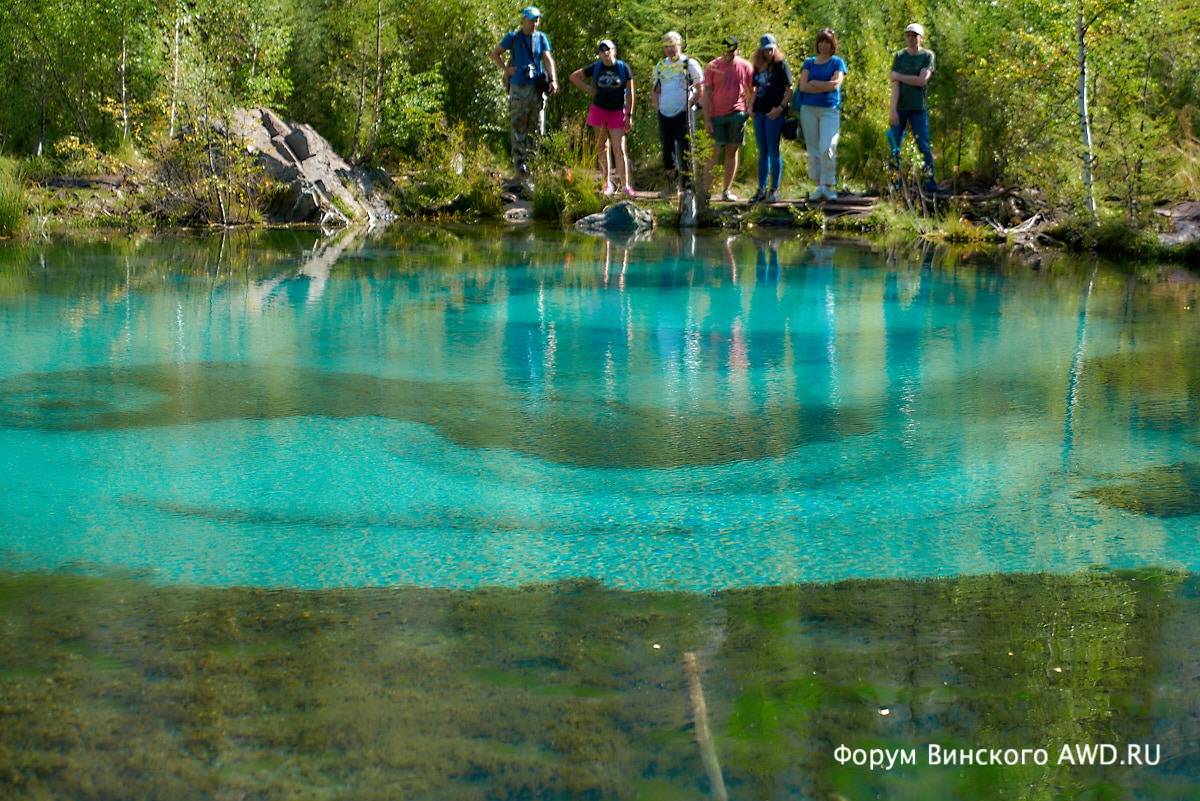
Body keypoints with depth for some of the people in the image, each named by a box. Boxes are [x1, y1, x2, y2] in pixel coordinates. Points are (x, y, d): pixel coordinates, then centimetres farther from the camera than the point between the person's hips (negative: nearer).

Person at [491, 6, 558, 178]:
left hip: (537, 88, 2)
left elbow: (548, 59, -1)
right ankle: (519, 164, 1)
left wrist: (553, 80, -15)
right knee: (518, 127, -2)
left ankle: (533, 162, 14)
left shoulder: (541, 38, 8)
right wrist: (505, 69, -3)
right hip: (518, 88, -2)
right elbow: (495, 54, 11)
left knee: (535, 128, 4)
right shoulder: (513, 37, 2)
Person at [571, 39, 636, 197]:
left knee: (619, 148, -7)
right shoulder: (596, 68, 1)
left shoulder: (623, 68, -3)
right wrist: (589, 90, 1)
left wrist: (629, 116, -4)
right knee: (602, 147, 8)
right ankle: (607, 183, 15)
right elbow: (574, 77, 12)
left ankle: (625, 185, -10)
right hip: (599, 110, 2)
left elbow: (629, 93, -1)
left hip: (617, 112, -2)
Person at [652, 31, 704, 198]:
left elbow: (700, 89, -2)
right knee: (667, 150, 10)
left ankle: (687, 186, -3)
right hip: (664, 114, 5)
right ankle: (672, 184, 21)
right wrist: (658, 106, 9)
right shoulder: (660, 66, 14)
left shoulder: (690, 64, -2)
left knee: (684, 151, -7)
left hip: (683, 114, -5)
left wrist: (689, 104, -9)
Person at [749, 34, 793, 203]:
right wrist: (751, 106, 9)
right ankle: (761, 189, 14)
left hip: (774, 113, -6)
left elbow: (789, 89, -6)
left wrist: (780, 107, -16)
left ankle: (774, 190, 1)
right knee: (762, 152, 9)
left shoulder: (781, 64, -3)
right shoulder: (758, 67, 14)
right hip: (759, 113, 6)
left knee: (773, 151, -5)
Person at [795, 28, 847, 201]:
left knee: (827, 149, -14)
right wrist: (825, 87, -8)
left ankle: (828, 186, -8)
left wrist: (813, 83, -2)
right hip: (809, 109, 3)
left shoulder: (837, 62, 7)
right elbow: (803, 86, -1)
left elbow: (835, 84, -9)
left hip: (830, 110, -3)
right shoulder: (809, 62, 13)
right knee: (813, 150, 3)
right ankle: (819, 186, 10)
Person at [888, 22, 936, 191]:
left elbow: (923, 80, -11)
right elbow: (895, 85, -3)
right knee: (894, 147, 0)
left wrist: (899, 77, -5)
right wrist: (893, 110, -12)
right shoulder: (899, 56, 7)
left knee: (924, 146, -4)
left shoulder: (927, 56, 3)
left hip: (918, 109, -2)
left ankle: (930, 181, -3)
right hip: (900, 108, 2)